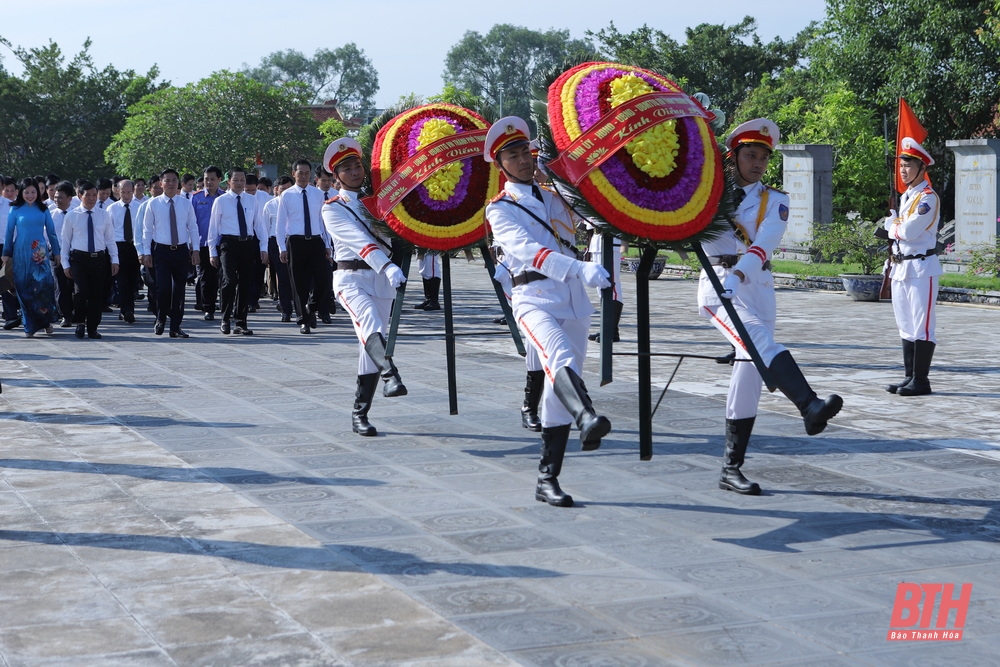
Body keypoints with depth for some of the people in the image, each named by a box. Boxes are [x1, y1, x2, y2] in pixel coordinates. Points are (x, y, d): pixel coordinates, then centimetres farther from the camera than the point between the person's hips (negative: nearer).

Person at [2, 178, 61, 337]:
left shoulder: (43, 209, 6)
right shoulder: (15, 210, 2)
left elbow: (51, 232, 10)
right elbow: (9, 233, 7)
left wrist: (56, 252, 9)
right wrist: (6, 254, 9)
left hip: (40, 253, 0)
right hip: (21, 253, 0)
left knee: (44, 284, -15)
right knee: (24, 288, 2)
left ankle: (46, 320, 0)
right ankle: (29, 325, 9)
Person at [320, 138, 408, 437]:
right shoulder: (333, 208, -1)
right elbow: (358, 240, -17)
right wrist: (388, 266, -31)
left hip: (382, 278, 4)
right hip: (351, 277, -3)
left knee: (370, 344, 1)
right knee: (369, 322, -32)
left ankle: (360, 414, 5)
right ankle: (390, 375, -47)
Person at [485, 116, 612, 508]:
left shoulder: (555, 197, 19)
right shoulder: (500, 210, 0)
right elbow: (527, 249, -19)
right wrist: (579, 268, -33)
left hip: (573, 302, 6)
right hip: (535, 298, -6)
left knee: (559, 389, 5)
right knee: (561, 360, -34)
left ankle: (547, 479, 10)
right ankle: (587, 418, -63)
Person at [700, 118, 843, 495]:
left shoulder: (774, 201, 10)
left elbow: (764, 245, -9)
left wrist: (738, 274, -27)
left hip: (757, 286, 3)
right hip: (718, 285, -3)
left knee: (750, 372, 0)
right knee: (761, 341, -29)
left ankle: (731, 469, 7)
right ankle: (809, 407, -50)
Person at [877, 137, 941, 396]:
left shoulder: (928, 197, -13)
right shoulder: (906, 196, 16)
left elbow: (909, 231, -22)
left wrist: (891, 225, -3)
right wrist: (893, 227, -1)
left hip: (921, 268, -9)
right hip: (901, 267, 9)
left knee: (922, 327, -5)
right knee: (906, 326, 12)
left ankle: (921, 380, -2)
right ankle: (910, 377, 18)